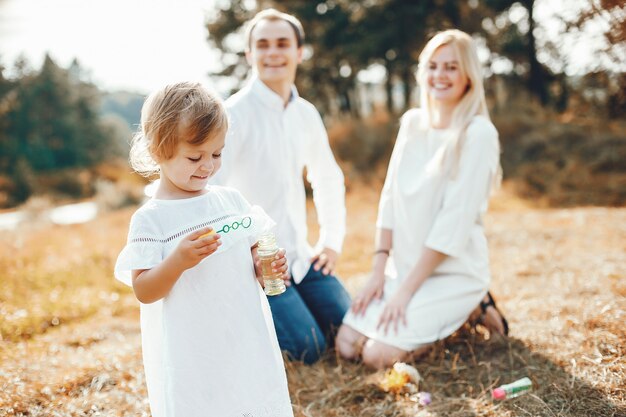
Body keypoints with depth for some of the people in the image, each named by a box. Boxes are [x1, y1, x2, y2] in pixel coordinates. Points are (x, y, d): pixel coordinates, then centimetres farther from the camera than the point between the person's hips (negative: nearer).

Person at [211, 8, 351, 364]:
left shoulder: (306, 113, 6)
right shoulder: (235, 113, -15)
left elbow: (329, 179, 19)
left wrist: (332, 242, 11)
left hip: (299, 256, 7)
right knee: (309, 349, -13)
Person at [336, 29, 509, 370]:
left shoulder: (478, 134, -14)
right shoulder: (411, 123, 6)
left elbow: (455, 220, -18)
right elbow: (390, 199, 6)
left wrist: (406, 290, -17)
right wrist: (379, 270, -1)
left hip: (453, 272, -6)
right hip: (402, 267, 6)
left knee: (379, 356, -17)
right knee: (347, 345, -5)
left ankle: (467, 312, 6)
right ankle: (427, 315, 16)